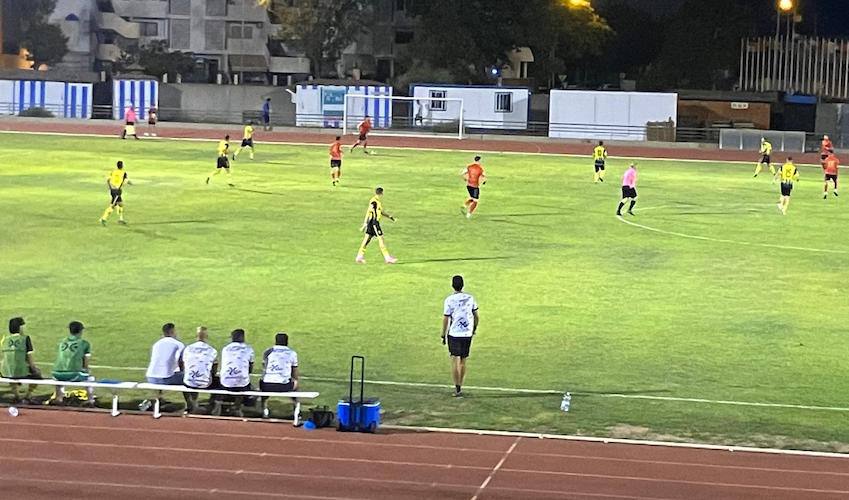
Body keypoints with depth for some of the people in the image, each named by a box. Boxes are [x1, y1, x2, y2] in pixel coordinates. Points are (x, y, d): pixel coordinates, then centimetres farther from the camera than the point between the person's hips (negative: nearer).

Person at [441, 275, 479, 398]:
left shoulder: (449, 300, -9)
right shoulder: (470, 298, 3)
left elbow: (446, 319, -8)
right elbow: (476, 317, 8)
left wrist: (443, 335, 0)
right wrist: (474, 329, 24)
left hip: (454, 334, -4)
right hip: (467, 334, 4)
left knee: (455, 360, -2)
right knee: (463, 362, 13)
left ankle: (457, 389, -10)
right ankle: (459, 388, 19)